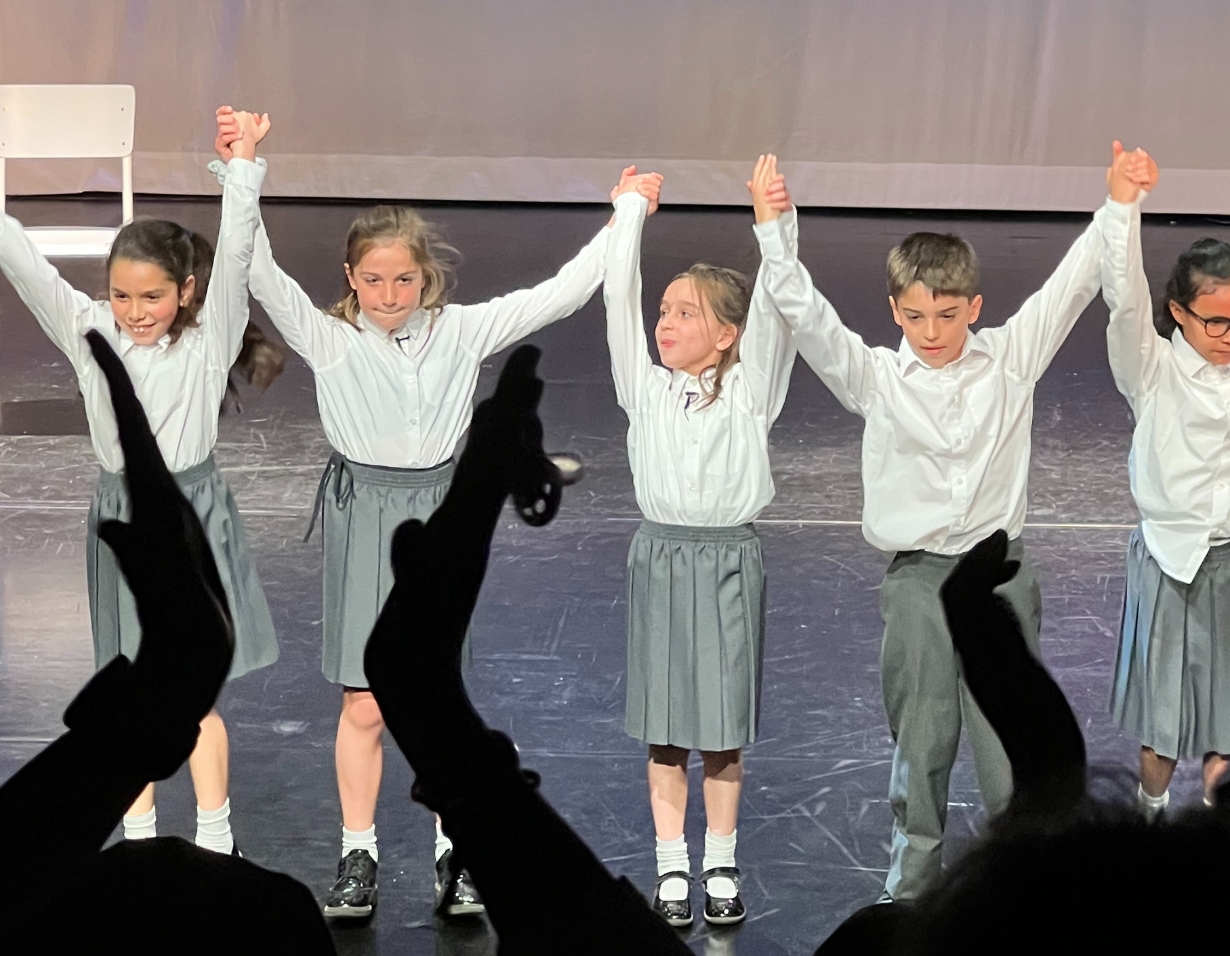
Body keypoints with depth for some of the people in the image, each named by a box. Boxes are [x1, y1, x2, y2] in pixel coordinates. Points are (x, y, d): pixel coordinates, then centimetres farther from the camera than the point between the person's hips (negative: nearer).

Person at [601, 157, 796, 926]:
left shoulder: (748, 393, -2)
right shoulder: (647, 388, 3)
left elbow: (774, 312, -14)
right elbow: (620, 297, -2)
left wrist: (771, 224, -24)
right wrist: (632, 208, -2)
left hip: (729, 559, -2)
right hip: (662, 553, 2)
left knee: (725, 723, 6)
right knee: (665, 726, 6)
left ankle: (721, 864, 17)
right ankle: (672, 866, 15)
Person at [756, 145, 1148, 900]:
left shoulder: (1009, 360, 3)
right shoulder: (875, 377, 0)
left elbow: (1072, 287, -1)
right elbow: (804, 312, -8)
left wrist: (1119, 207, -11)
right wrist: (777, 234, -19)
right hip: (919, 578, 0)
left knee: (1013, 747, 1)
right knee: (920, 746, 8)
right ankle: (912, 889, 20)